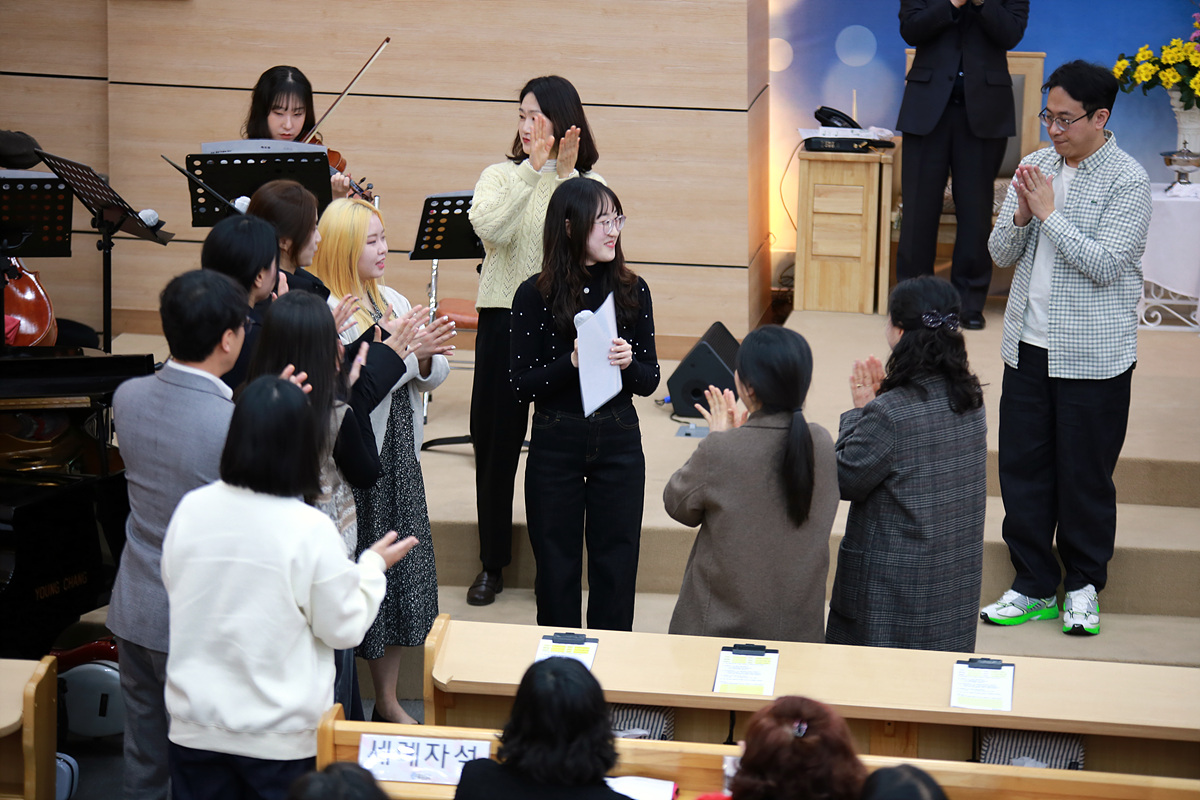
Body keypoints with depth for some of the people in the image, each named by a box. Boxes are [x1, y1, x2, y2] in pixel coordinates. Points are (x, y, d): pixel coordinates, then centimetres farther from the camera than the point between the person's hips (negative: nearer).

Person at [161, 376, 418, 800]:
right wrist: (374, 567, 8)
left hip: (194, 729, 3)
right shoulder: (310, 530, -19)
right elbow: (343, 629, -8)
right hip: (281, 736, -3)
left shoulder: (190, 510, -8)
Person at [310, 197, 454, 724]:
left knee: (400, 580, 13)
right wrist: (401, 350, -24)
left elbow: (434, 376, 11)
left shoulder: (392, 302, 10)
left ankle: (387, 700, 26)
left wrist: (427, 354, -10)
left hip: (399, 460, 8)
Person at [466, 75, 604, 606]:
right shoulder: (501, 176, 4)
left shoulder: (589, 184, 3)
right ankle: (492, 565, 22)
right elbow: (490, 228, -17)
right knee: (494, 444, 8)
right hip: (503, 321, 1)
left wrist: (564, 175, -17)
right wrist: (534, 168, -19)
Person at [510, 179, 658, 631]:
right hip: (555, 444, -2)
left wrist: (628, 363, -18)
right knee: (556, 569, 8)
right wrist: (570, 363, -23)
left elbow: (650, 381, 4)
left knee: (616, 568, 6)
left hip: (618, 442, 2)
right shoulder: (535, 296, -6)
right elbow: (521, 385, -8)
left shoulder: (632, 291, 1)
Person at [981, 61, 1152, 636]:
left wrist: (1050, 213, -17)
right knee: (1021, 468, 8)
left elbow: (1106, 265, -18)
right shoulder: (1038, 166, 9)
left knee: (1085, 476, 4)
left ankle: (1084, 587, 20)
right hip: (1028, 345, 6)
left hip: (1093, 355, -5)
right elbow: (1001, 253, 10)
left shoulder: (1127, 180, -10)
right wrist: (1021, 215, -10)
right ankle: (1034, 587, 20)